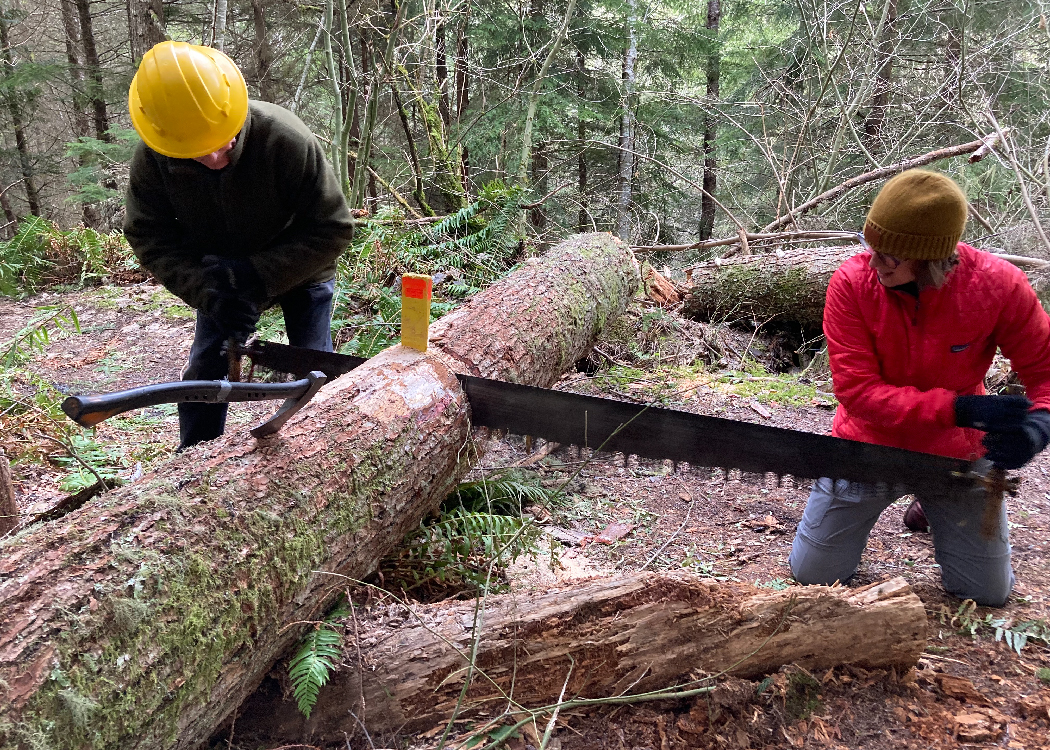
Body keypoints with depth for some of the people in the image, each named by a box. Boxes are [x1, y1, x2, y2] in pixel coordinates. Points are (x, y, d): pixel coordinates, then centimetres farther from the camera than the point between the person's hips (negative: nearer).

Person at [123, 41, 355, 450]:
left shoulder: (286, 138, -36)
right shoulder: (152, 159, -25)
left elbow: (333, 228, -29)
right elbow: (149, 237, -15)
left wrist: (259, 277, -33)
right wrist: (206, 291, -32)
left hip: (299, 269, -3)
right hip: (224, 275, 3)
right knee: (203, 371, 1)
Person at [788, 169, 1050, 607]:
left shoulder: (997, 284, -21)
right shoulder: (851, 282, -24)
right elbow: (856, 389, -25)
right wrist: (959, 408, -33)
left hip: (956, 455, 1)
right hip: (871, 444, 0)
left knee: (989, 593, 11)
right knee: (811, 575, 5)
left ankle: (934, 508, 39)